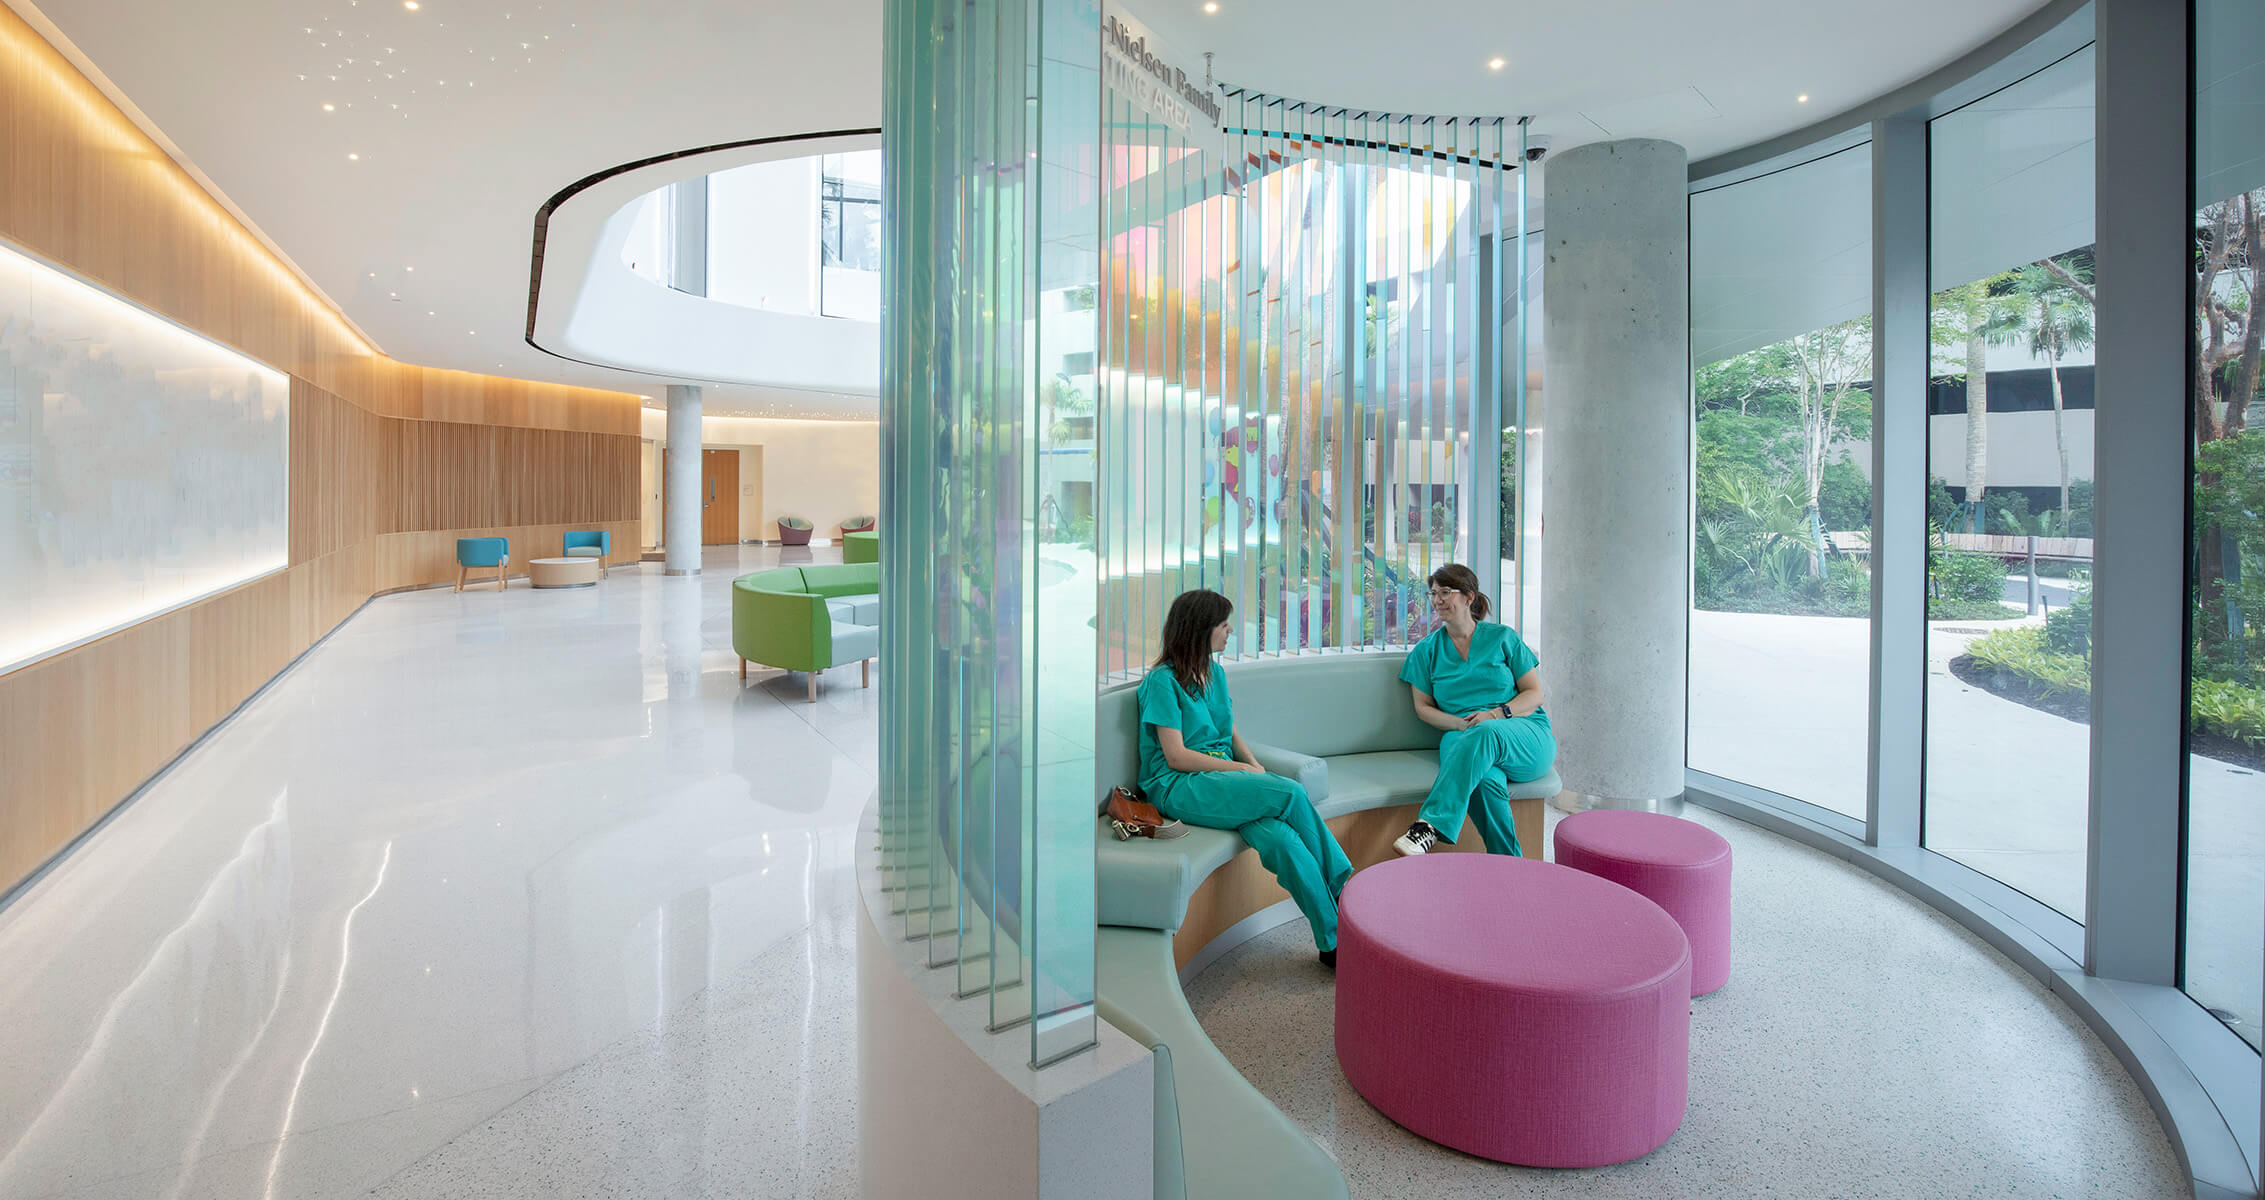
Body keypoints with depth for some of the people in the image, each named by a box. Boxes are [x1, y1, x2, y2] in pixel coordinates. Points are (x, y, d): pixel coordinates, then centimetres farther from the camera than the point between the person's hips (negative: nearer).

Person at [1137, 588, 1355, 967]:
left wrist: (1256, 766, 1)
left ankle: (1333, 942, -21)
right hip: (1179, 789, -6)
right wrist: (1245, 771, -13)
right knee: (1292, 793, -26)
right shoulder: (1162, 681, -8)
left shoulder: (1216, 674, 16)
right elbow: (1176, 756, -12)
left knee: (1279, 838, -26)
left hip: (1226, 778, 6)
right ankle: (1341, 890, -10)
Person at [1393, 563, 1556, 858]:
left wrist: (1495, 715, -12)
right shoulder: (1427, 650, 15)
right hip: (1462, 736, 1)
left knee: (1486, 734, -39)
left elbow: (1534, 694, 8)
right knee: (1485, 780, -37)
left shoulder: (1502, 637, 10)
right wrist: (1462, 724, -9)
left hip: (1525, 736, -1)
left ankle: (1432, 825, -47)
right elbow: (1423, 708, 12)